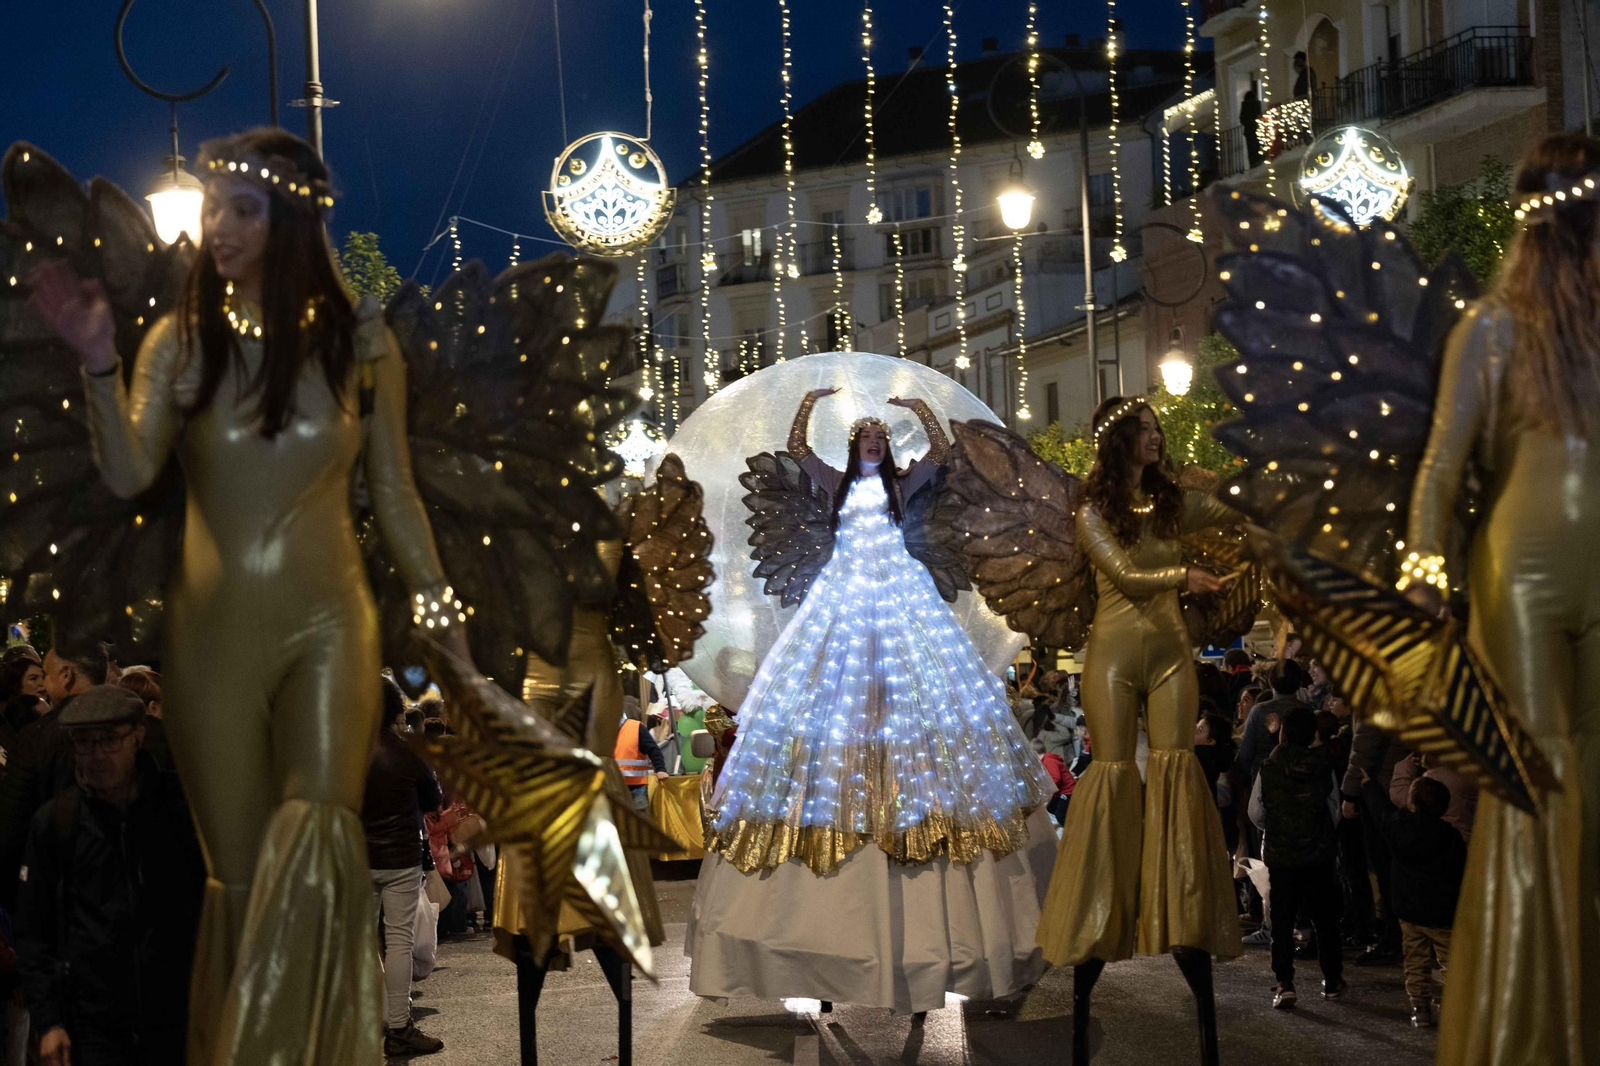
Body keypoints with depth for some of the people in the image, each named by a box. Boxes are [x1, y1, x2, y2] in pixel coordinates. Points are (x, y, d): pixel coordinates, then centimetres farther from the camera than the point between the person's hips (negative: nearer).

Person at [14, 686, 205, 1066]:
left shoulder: (183, 809, 1)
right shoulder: (52, 821, 3)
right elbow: (32, 931, 6)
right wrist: (48, 1023, -1)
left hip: (177, 1023, 0)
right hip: (91, 1031, 0)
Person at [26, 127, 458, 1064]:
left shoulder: (360, 342, 2)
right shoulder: (182, 340, 2)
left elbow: (395, 493, 8)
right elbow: (130, 476, -11)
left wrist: (441, 609, 7)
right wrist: (98, 362, -22)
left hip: (329, 626, -1)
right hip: (213, 630, 1)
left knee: (316, 841, -15)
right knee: (239, 871, 4)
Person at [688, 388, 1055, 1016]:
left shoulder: (902, 485, 10)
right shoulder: (838, 484, 13)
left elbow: (941, 451, -1)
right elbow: (796, 447, 6)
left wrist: (918, 407, -4)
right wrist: (812, 402, -2)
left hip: (899, 596, -1)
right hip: (844, 597, 1)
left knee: (916, 687, -7)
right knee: (829, 694, -5)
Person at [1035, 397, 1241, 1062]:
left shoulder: (1173, 503, 13)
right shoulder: (1094, 513, 1)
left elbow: (1244, 515, 11)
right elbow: (1125, 575, -12)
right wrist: (1183, 577, -24)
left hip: (1170, 652, 3)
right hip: (1115, 652, -3)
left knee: (1176, 772, -6)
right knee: (1113, 777, -5)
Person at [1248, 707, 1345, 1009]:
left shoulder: (1269, 768, -8)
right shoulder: (1324, 768, -7)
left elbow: (1256, 813, -2)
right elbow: (1335, 810, 1)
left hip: (1281, 855, -1)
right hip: (1320, 854, 1)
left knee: (1282, 920, 4)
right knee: (1324, 919, 14)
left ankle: (1284, 983, -6)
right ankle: (1332, 980, 23)